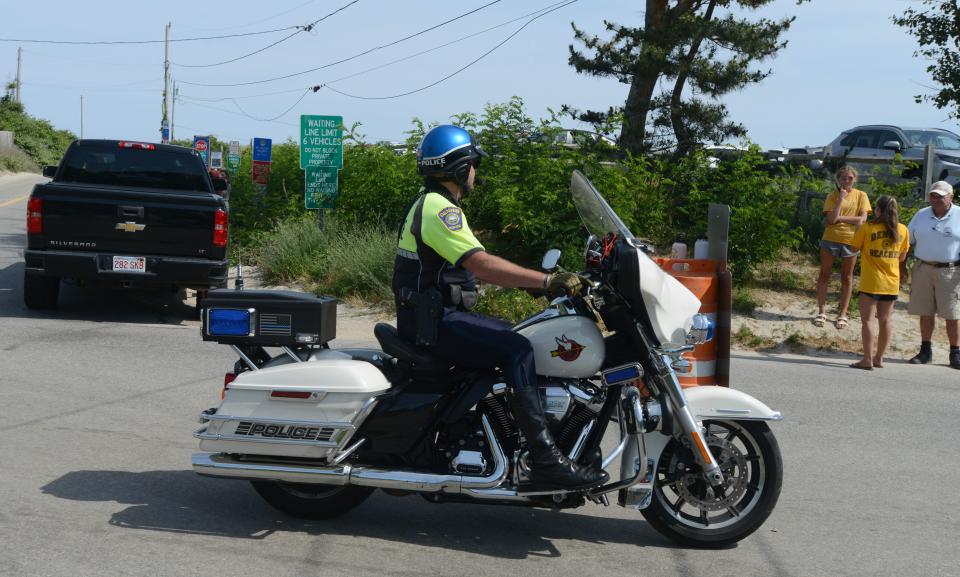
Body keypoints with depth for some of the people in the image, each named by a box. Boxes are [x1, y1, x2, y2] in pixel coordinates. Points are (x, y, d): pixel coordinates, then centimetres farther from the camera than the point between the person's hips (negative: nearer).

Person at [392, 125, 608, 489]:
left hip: (433, 316, 11)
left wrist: (535, 281, 16)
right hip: (434, 321, -11)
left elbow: (477, 267, 22)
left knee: (517, 344, 12)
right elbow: (481, 264, -27)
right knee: (517, 350, -24)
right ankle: (545, 461, -29)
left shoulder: (431, 203, 20)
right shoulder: (439, 208, -14)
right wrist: (547, 281, -29)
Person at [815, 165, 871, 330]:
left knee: (846, 278, 8)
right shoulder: (832, 196, 1)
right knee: (824, 275, 4)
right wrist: (841, 199, -15)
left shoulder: (861, 196, 2)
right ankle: (821, 311, 13)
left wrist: (839, 218, -12)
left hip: (850, 241, 0)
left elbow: (862, 219, -9)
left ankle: (842, 314, 15)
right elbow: (831, 219, -12)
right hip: (830, 239, 0)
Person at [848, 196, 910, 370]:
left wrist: (858, 230, 14)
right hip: (892, 283, 4)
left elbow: (854, 248, 1)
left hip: (871, 282, -4)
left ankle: (867, 359, -5)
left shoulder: (867, 228, -9)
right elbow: (902, 257, 10)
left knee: (868, 319, -1)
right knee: (886, 319, 12)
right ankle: (879, 358, 19)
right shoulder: (902, 230, 2)